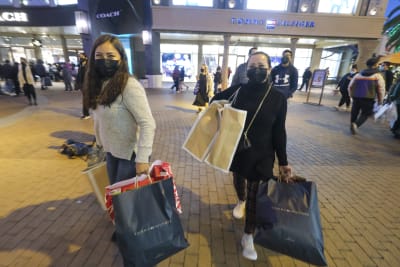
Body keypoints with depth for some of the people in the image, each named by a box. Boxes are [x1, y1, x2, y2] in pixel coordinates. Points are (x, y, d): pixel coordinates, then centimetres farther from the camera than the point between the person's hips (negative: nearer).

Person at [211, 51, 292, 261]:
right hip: (235, 150, 2)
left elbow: (279, 133, -4)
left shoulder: (278, 99, -10)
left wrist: (283, 162, -1)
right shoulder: (236, 90, -8)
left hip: (261, 155, -2)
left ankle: (248, 237, 29)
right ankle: (241, 201, 62)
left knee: (255, 196, 8)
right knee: (238, 179, 26)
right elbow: (215, 101, 10)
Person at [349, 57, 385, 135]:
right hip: (368, 99, -3)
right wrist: (380, 100, 7)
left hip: (356, 97, 3)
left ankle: (352, 125, 23)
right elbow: (381, 89, -2)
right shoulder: (378, 76, 0)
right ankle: (356, 125, -19)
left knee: (354, 112, 15)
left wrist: (352, 95, 25)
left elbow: (350, 86, 13)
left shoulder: (358, 74, 11)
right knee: (365, 114, 5)